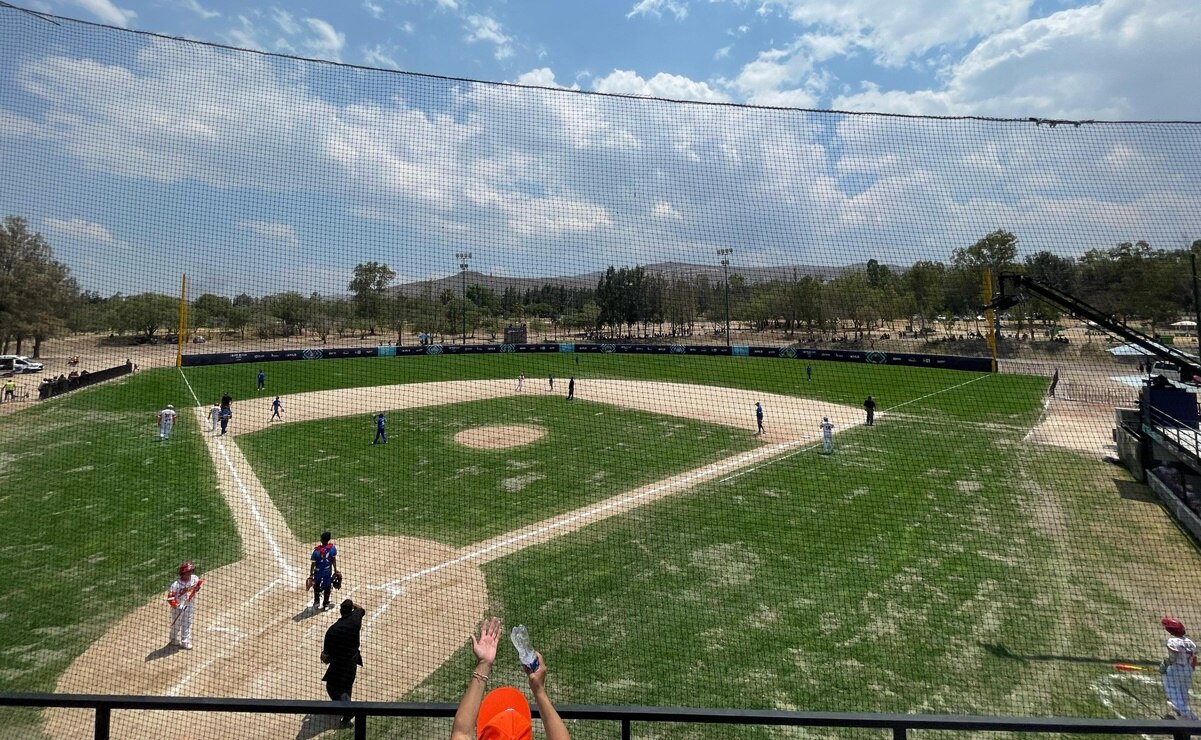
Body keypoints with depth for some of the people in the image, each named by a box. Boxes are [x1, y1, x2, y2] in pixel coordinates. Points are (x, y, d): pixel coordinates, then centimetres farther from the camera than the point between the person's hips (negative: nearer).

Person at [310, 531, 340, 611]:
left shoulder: (317, 550, -22)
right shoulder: (332, 548, -15)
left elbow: (313, 563, -16)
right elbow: (334, 560, -4)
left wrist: (311, 574, -5)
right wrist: (335, 570, 7)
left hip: (318, 571, -1)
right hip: (328, 571, 2)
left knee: (316, 586, 24)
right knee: (327, 587, 16)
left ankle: (317, 601, 29)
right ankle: (326, 604, 27)